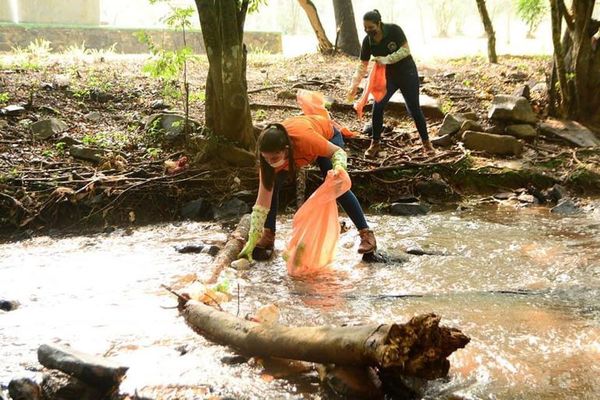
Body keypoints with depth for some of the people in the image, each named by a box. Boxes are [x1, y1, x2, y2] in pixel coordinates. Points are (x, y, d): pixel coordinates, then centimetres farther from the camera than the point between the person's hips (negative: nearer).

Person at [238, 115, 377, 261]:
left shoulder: (306, 139, -47)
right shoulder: (270, 155, -34)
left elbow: (338, 152, -28)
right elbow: (262, 202, -29)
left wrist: (338, 168, -52)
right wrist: (252, 240, -31)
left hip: (328, 135, -3)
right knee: (270, 186, -13)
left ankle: (366, 234, -7)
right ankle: (268, 236, 2)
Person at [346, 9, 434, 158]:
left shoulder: (394, 30, -23)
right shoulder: (367, 41, -12)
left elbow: (406, 50, -21)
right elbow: (363, 65, -7)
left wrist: (387, 59, -31)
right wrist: (354, 85, -14)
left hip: (407, 74, -3)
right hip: (387, 76, 3)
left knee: (414, 109, 0)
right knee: (377, 108, -7)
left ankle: (426, 142, 16)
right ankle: (375, 143, 7)